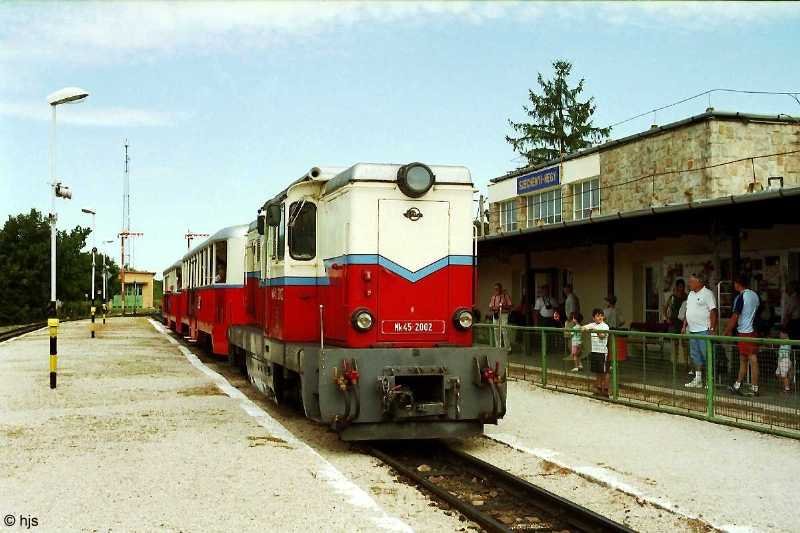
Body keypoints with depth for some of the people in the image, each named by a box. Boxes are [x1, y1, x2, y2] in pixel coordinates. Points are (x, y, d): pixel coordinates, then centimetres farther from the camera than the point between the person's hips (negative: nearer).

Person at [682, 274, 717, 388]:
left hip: (704, 330, -9)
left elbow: (713, 311, -15)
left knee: (707, 355, -7)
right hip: (692, 330, 9)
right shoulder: (691, 294, 16)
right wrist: (684, 326, 16)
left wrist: (712, 328, -20)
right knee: (695, 356, 11)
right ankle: (697, 380, 17)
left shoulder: (707, 293, -10)